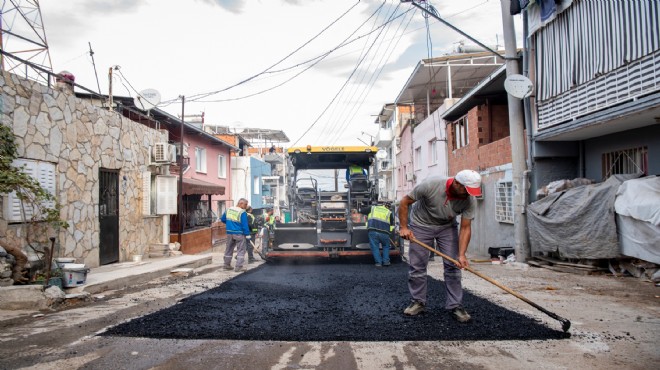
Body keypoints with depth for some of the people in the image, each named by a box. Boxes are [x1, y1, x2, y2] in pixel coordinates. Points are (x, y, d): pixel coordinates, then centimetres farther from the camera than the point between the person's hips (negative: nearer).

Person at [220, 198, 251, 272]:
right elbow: (245, 225, -17)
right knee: (241, 250, 1)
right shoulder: (242, 213, -14)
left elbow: (222, 219, 18)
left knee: (229, 249, 18)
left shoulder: (228, 210, 7)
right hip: (239, 234, -6)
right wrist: (247, 235, -12)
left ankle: (227, 264, 27)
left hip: (229, 233, 7)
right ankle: (239, 267, -3)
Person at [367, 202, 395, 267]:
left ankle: (378, 262, 2)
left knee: (375, 247, 9)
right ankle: (386, 261, 14)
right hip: (384, 232, 0)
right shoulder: (389, 212, 18)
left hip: (373, 231, 0)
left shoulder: (373, 208, 19)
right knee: (386, 246, 21)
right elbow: (392, 225, 21)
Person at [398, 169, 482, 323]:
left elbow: (465, 228, -18)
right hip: (421, 224, -2)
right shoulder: (430, 185, -32)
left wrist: (461, 255, -29)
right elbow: (404, 202, -20)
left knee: (453, 266, -6)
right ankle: (418, 302, 15)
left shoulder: (470, 200, -24)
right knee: (417, 266, 0)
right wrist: (403, 227, -23)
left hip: (447, 227, 2)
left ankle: (455, 305, 5)